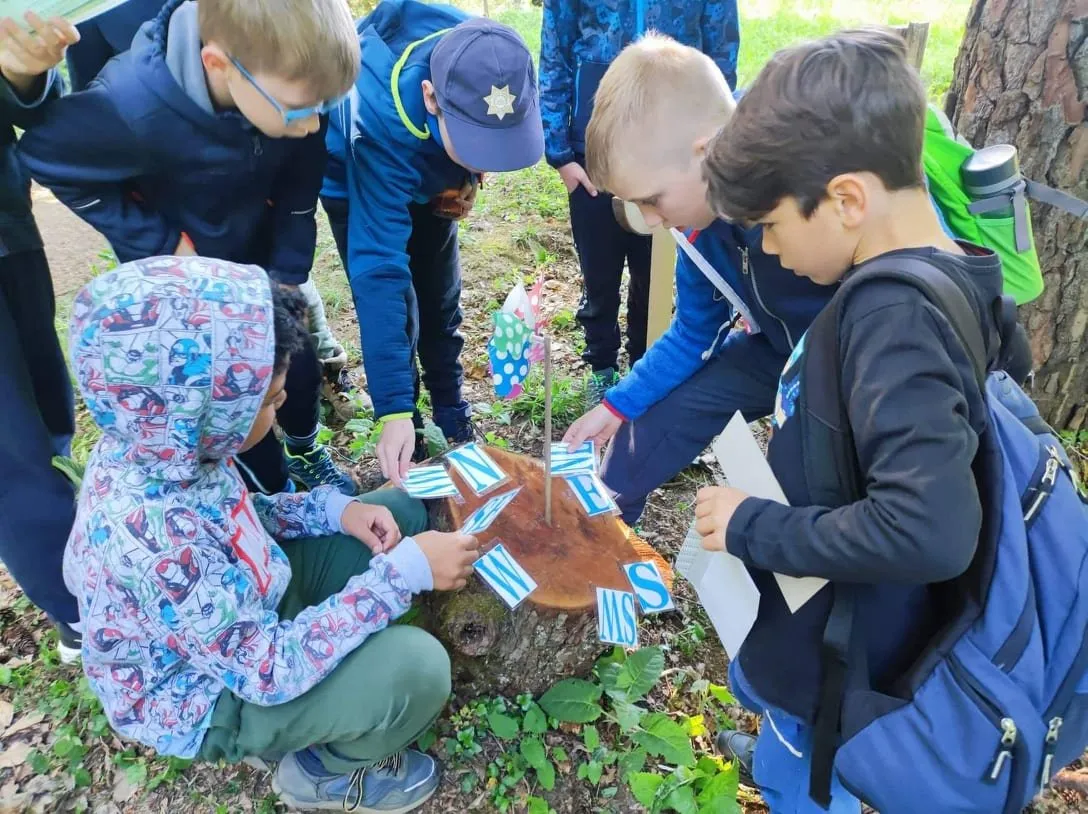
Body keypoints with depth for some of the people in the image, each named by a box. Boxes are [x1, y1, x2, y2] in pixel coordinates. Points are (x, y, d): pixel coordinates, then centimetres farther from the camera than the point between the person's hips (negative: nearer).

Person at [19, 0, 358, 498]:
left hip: (261, 253, 4)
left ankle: (306, 452, 42)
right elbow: (45, 159, -18)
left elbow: (299, 188, -8)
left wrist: (289, 273, -7)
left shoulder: (290, 83, -25)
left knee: (300, 363, 12)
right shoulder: (136, 109, -38)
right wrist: (160, 244, -19)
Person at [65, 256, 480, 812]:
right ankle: (324, 769, 4)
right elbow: (271, 669, -32)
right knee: (414, 667, -28)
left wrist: (334, 508, -11)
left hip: (240, 604, 8)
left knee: (401, 512, 2)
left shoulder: (157, 448, -15)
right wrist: (400, 573, -31)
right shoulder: (155, 546, -40)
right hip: (206, 697, -7)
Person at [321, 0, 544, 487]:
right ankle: (410, 451, 12)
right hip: (356, 184, -4)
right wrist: (394, 411, -49)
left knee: (440, 306, 13)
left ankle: (456, 427, 32)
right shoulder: (383, 127, -46)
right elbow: (379, 269, -48)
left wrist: (467, 179, -12)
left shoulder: (484, 65, -33)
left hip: (429, 178, 5)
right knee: (398, 314, -9)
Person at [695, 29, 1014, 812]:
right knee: (756, 679, 34)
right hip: (831, 613, 9)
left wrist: (754, 528, -28)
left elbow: (930, 529, -41)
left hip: (844, 642, -8)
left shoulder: (897, 319, -33)